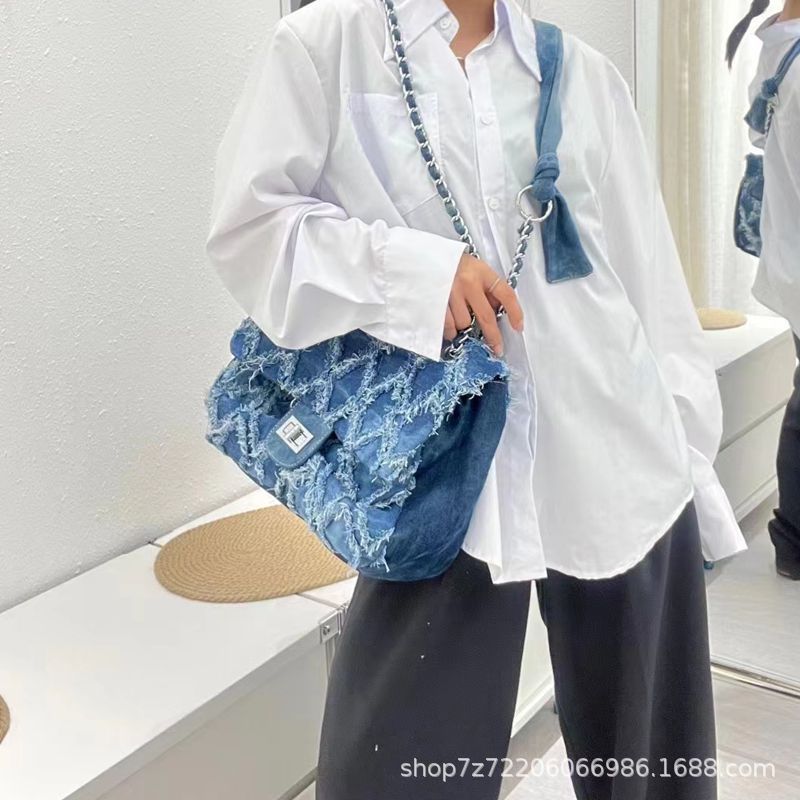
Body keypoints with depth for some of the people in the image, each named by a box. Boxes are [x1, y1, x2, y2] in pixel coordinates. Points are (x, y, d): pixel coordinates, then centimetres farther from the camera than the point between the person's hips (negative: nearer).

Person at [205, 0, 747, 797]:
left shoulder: (584, 74, 12)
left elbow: (647, 268, 11)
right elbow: (245, 220, -1)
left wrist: (689, 449, 10)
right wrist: (414, 267, -15)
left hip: (618, 459, 4)